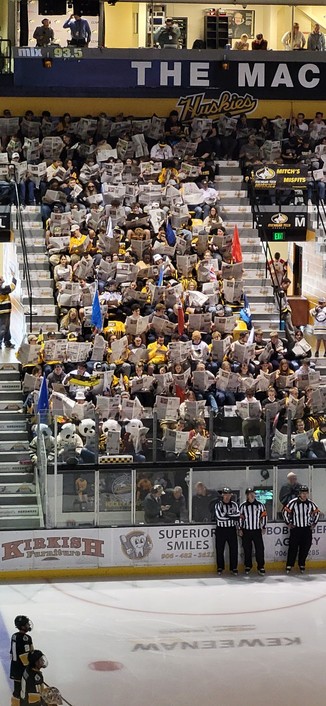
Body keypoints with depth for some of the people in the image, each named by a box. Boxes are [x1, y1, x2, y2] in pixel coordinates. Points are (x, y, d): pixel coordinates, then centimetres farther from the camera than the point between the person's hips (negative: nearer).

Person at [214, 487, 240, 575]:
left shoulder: (234, 504, 4)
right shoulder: (218, 504, -5)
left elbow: (237, 516, -5)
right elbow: (219, 516, -19)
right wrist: (232, 516, -18)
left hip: (231, 529, 2)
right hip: (220, 529, -2)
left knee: (234, 549, 2)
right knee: (220, 550, 4)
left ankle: (234, 568, 11)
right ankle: (220, 568, 16)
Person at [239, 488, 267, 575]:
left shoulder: (260, 505, 1)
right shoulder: (243, 506, 0)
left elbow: (264, 516, 6)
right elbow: (240, 517, 4)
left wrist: (263, 527, 3)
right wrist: (240, 529, 1)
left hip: (257, 531, 0)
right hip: (246, 531, 0)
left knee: (260, 549, -4)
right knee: (247, 549, 6)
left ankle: (261, 567, 2)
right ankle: (248, 566, 18)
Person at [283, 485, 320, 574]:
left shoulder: (311, 503, 0)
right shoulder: (293, 502, -10)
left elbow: (316, 513, 15)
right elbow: (285, 512, -2)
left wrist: (314, 523, 10)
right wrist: (288, 523, -1)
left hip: (307, 529, 3)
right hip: (295, 529, -3)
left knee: (305, 548, 5)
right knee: (293, 547, -3)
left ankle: (302, 565, 17)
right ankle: (289, 565, 4)